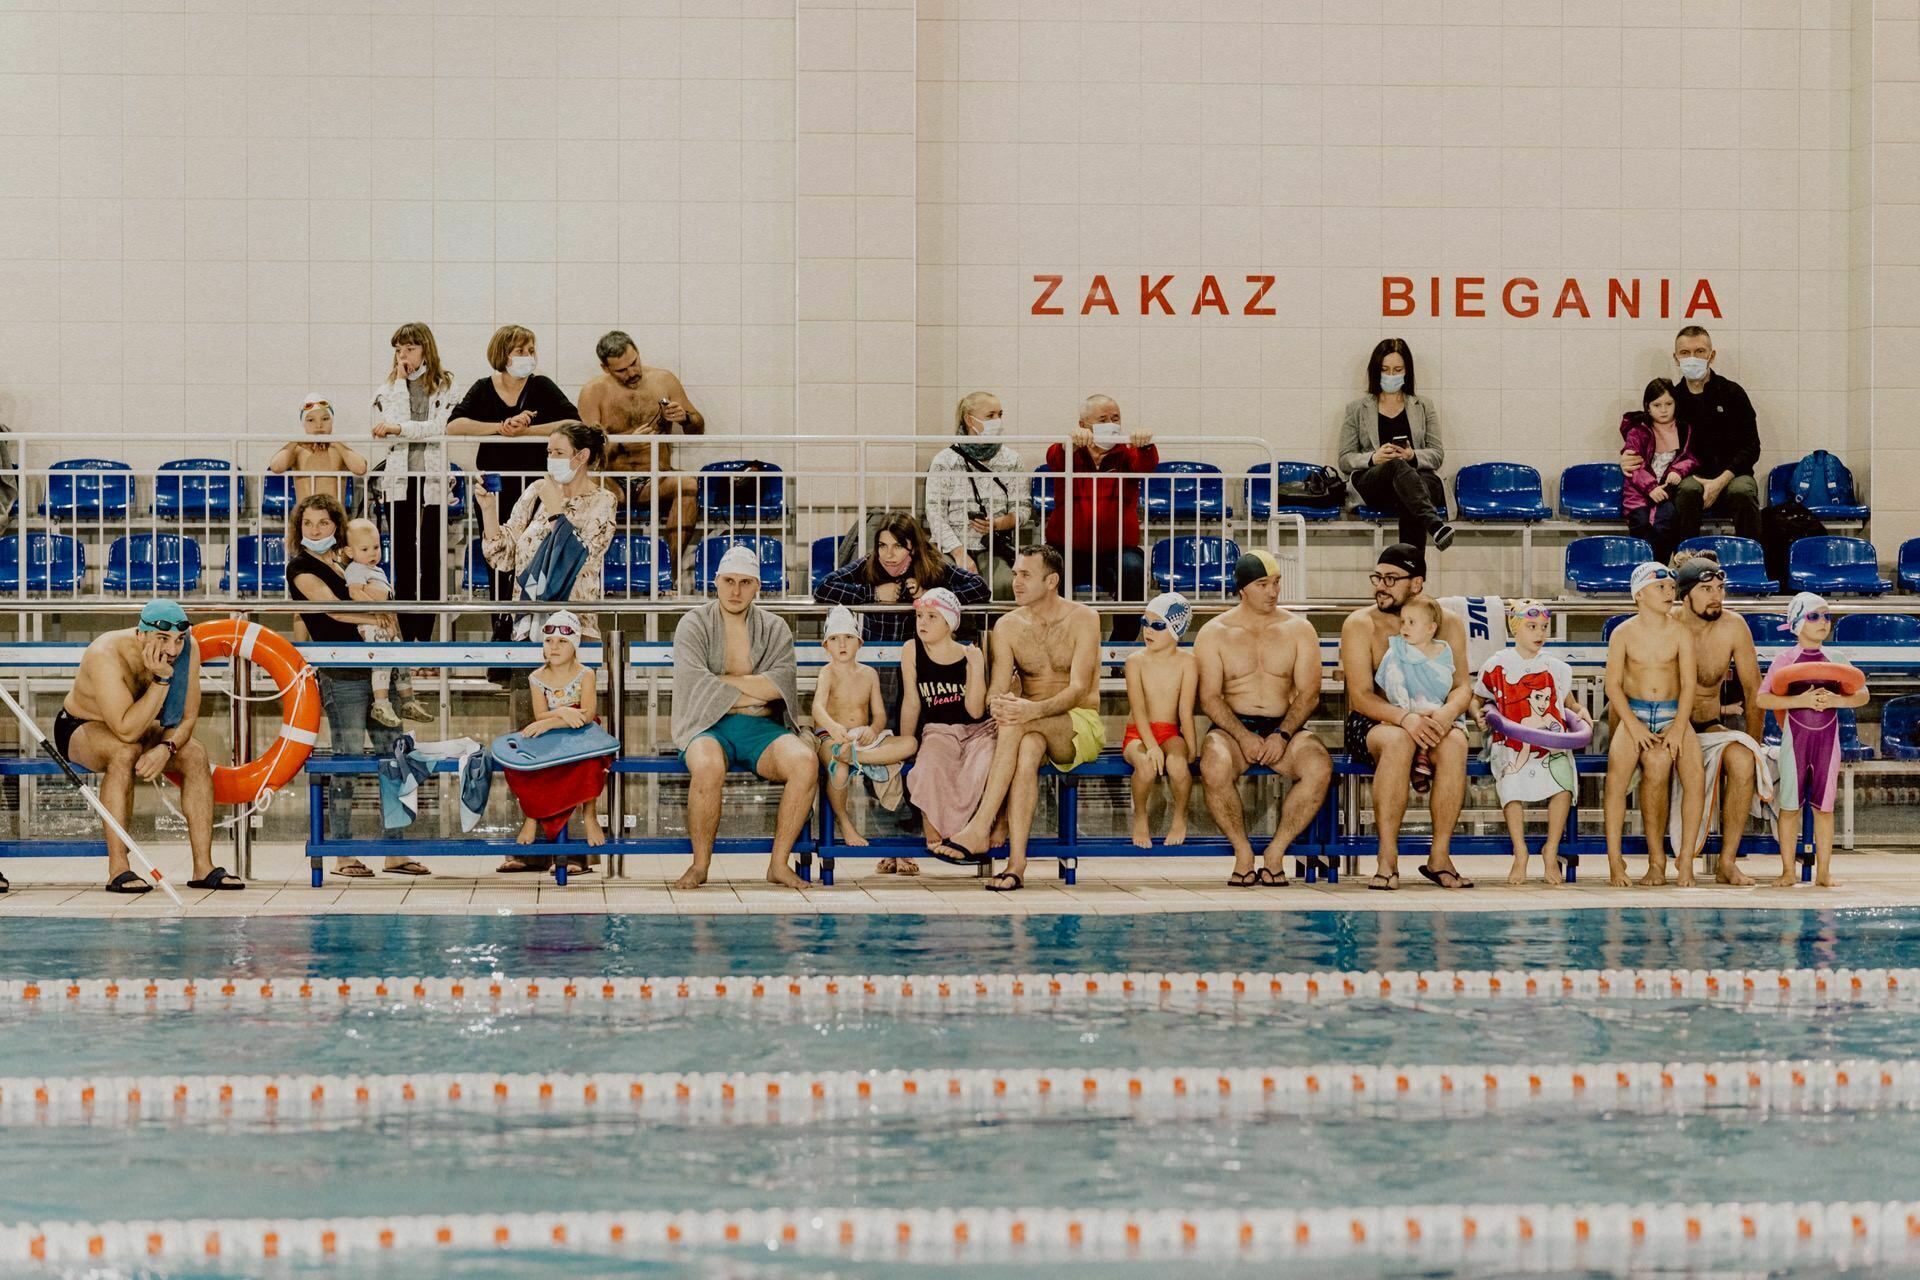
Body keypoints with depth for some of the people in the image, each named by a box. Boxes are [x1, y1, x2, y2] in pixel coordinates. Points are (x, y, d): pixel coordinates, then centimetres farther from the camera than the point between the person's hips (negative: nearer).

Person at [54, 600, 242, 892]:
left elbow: (187, 718, -11)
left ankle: (203, 868, -17)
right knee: (126, 752, -37)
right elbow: (127, 731, -39)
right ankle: (117, 870, -35)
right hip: (79, 728, -6)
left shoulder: (188, 649, -17)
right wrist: (161, 680, -42)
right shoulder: (106, 656, -34)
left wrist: (166, 747, -31)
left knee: (195, 754, -18)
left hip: (133, 729, 6)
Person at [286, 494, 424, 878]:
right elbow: (334, 608, -12)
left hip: (377, 670, 7)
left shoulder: (343, 562, 19)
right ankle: (343, 856, 1)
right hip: (342, 676, -7)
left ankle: (394, 853, 9)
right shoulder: (301, 567, -1)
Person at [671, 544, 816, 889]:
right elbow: (693, 681, -9)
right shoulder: (694, 625, 7)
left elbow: (780, 683, -4)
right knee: (708, 766, -38)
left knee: (805, 762, -29)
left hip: (761, 730, 3)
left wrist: (720, 680, -6)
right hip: (709, 727, -2)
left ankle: (779, 863, -17)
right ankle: (700, 864, -20)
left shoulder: (774, 629, 13)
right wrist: (755, 693, -5)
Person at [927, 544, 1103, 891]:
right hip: (1033, 727, 2)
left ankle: (979, 830, -41)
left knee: (1018, 725, -35)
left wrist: (1034, 710, -35)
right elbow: (997, 689, -2)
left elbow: (1079, 689, -16)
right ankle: (1016, 863, -47)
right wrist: (997, 703, -30)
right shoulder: (1008, 626, 6)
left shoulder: (1082, 620, -5)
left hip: (1080, 724, -2)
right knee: (1027, 748, -37)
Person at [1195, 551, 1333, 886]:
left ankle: (1275, 853, -19)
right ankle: (1243, 854, -18)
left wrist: (1282, 735, -16)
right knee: (1214, 767, -36)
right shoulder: (1213, 633, 6)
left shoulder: (1299, 629, 9)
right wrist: (1243, 736, -19)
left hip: (1284, 728, 1)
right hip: (1232, 727, -1)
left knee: (1320, 767, -31)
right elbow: (1210, 698, -2)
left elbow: (1309, 693, 1)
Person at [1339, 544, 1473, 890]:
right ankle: (1387, 859, -35)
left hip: (1430, 722, 2)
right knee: (1398, 740, -38)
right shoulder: (1360, 624, -3)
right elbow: (1360, 696, -13)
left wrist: (1446, 713, -25)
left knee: (1455, 741, -32)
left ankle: (1440, 855, -26)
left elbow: (1462, 686, -1)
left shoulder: (1448, 624, 7)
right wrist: (1404, 717, -31)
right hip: (1371, 724, -2)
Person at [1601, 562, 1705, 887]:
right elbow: (1613, 684, -3)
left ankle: (1686, 860, -18)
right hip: (1633, 713, -1)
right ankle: (1614, 859, -24)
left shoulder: (1680, 633, 4)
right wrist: (1635, 727, -14)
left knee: (1694, 774, -25)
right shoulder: (1623, 634, 1)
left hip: (1673, 714, 1)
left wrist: (1678, 728, -14)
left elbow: (1688, 684, -1)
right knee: (1618, 767, -28)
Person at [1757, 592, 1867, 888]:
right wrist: (1800, 701, -20)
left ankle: (1824, 871, 10)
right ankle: (1788, 870, 8)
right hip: (1795, 738, -2)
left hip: (1827, 738, 2)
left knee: (1824, 805, 5)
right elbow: (1762, 698, -10)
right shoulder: (1785, 659, -2)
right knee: (1790, 804, 1)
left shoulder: (1836, 660, 7)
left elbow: (1863, 695, 3)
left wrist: (1836, 700, -16)